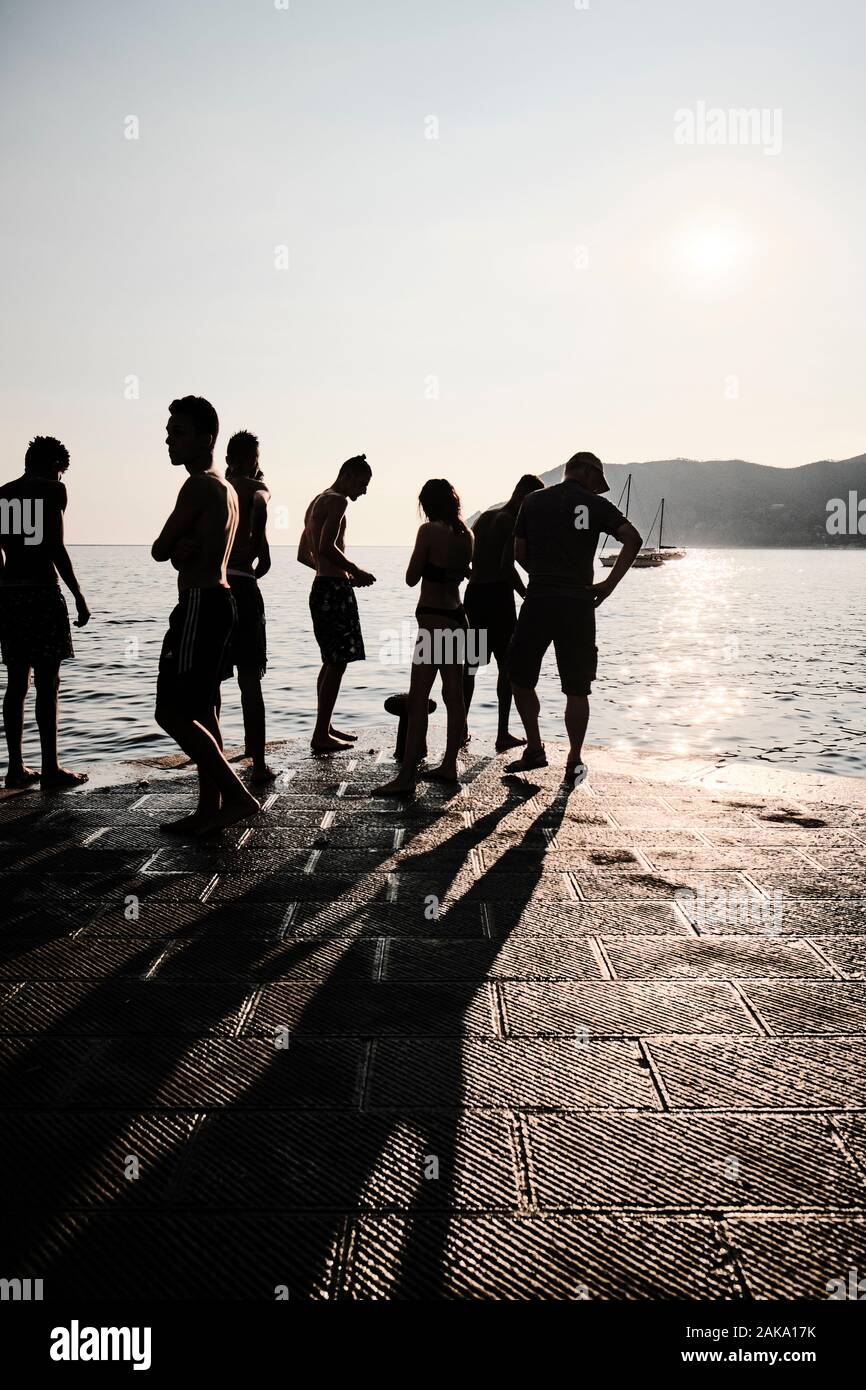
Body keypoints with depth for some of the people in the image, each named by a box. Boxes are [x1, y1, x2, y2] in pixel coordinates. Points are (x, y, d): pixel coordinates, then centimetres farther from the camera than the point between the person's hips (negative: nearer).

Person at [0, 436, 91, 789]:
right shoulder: (52, 489, -4)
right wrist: (79, 596, -10)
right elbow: (55, 547, -14)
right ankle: (51, 768, -2)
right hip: (42, 591, -7)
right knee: (48, 683, -4)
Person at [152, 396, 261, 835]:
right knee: (200, 711, 13)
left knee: (171, 712, -8)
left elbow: (160, 551, -12)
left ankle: (238, 796, -8)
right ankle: (210, 808, 17)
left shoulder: (199, 485, -13)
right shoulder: (226, 489, 18)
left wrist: (176, 548, 6)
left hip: (200, 606, -10)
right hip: (218, 600, 10)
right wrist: (184, 549, -7)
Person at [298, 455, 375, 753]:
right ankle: (321, 735, -7)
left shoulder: (317, 502, 21)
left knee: (332, 662, 17)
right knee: (337, 663, -8)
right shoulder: (336, 501, -10)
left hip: (322, 587, 11)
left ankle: (325, 727, 24)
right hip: (334, 590, -11)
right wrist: (356, 571, -12)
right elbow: (327, 547, -23)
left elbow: (304, 554, 25)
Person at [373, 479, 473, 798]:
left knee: (418, 700, -9)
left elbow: (412, 578, -8)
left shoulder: (429, 531, -13)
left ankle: (407, 777, -10)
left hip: (433, 620, -8)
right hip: (457, 618, 8)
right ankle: (449, 766, 21)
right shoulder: (465, 533, 8)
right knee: (454, 695, 12)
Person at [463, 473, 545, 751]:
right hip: (498, 595, -8)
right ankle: (503, 734, 1)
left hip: (473, 593, 8)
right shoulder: (511, 521, -10)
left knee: (471, 664, 14)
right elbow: (507, 566, -22)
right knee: (506, 666, 1)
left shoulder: (485, 517, 15)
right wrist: (528, 596, -13)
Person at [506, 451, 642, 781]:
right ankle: (574, 763, 12)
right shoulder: (595, 505, 4)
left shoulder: (533, 501, 10)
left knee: (520, 677, 17)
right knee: (577, 689, 6)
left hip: (537, 601, 1)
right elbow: (633, 538, -8)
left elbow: (519, 552, 11)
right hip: (578, 603, -1)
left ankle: (534, 750, 15)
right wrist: (609, 583, -4)